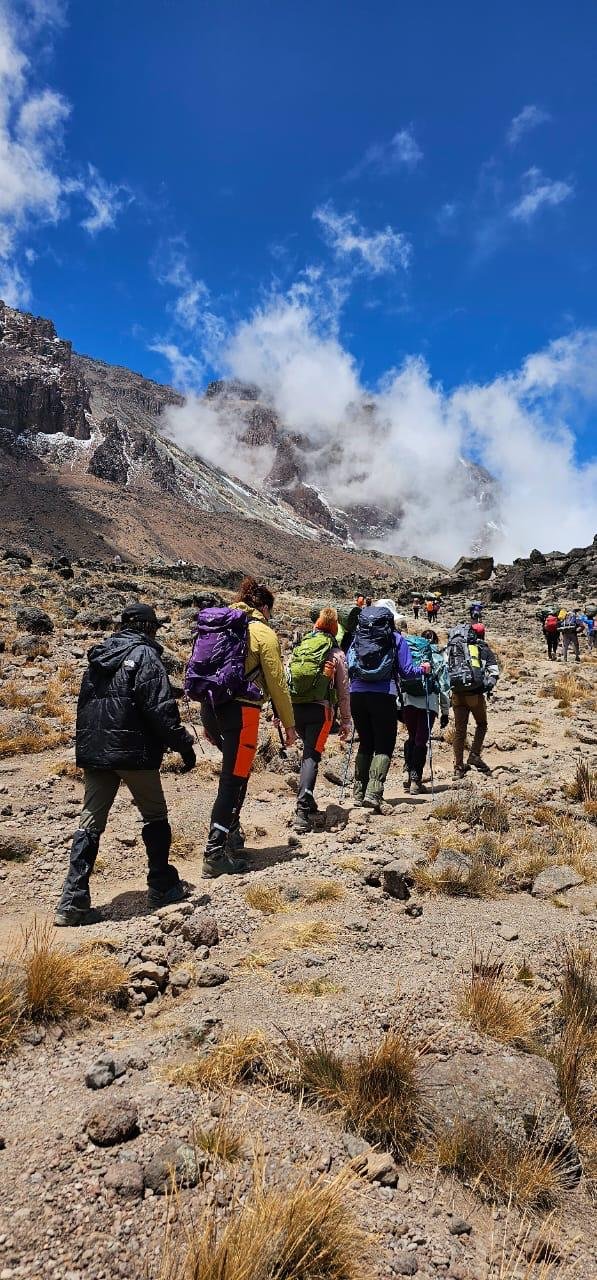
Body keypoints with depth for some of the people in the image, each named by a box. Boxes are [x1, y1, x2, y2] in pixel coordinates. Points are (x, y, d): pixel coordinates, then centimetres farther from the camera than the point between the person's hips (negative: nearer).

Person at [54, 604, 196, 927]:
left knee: (90, 822, 6)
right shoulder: (145, 656, -7)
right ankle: (162, 886, 20)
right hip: (133, 751, -6)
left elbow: (84, 705, 20)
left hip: (93, 752, 6)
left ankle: (73, 902, 2)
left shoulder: (98, 657, 16)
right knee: (155, 816, 11)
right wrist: (183, 744, -9)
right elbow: (161, 708, -15)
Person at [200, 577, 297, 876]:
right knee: (234, 781, -2)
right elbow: (277, 684, -4)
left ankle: (231, 832, 27)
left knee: (235, 769, 24)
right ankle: (215, 854, -3)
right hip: (240, 711, -7)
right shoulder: (264, 633, -2)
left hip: (211, 708, 7)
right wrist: (289, 725, 4)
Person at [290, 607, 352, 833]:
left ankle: (307, 800, 25)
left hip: (295, 708, 4)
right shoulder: (337, 654, 4)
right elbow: (343, 691, 5)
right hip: (320, 709, -3)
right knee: (311, 757, -7)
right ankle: (302, 810, -20)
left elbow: (285, 680, 8)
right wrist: (346, 721, 11)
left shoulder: (300, 647, 12)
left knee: (309, 750, 23)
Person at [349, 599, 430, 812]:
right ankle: (373, 794, -13)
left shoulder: (358, 637, 12)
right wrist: (423, 669, 22)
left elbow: (347, 666, 13)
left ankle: (359, 793, 18)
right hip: (383, 695, -4)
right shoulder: (396, 638, 4)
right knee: (384, 746, 1)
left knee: (365, 744, 17)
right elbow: (406, 670, 2)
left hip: (357, 694, 4)